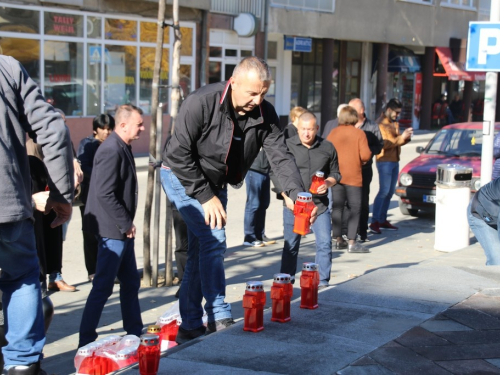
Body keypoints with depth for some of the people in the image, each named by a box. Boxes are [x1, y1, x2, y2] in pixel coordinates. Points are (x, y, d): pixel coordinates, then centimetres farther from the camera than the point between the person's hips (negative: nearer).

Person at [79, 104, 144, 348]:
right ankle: (86, 341, 1)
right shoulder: (111, 150, -19)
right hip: (113, 230, -10)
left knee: (131, 283, 17)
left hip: (122, 230, 10)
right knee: (103, 287, -5)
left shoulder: (122, 148, 12)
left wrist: (128, 224, 13)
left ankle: (134, 333, 27)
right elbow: (104, 194, -24)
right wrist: (126, 224, -18)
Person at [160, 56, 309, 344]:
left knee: (200, 251, 9)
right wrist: (205, 196, -24)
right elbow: (179, 154, -25)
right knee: (213, 239, -19)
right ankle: (220, 320, -11)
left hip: (215, 183, 6)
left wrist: (297, 194, -31)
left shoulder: (265, 114, -11)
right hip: (182, 177, -6)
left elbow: (280, 156, -15)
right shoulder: (202, 103, -27)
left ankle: (190, 327, 17)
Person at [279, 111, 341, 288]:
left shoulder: (327, 148, 2)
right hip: (293, 204, -1)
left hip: (319, 204, 1)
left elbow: (335, 173, 12)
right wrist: (286, 197, -9)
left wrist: (328, 183, -10)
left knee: (324, 243, -2)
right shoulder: (287, 146, -3)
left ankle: (323, 282, 9)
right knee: (291, 245, 7)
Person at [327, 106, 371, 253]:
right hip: (353, 176, -3)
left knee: (337, 207, 11)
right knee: (355, 208, 0)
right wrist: (364, 160, 8)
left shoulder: (333, 132, 1)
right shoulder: (359, 133, -7)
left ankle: (339, 240, 13)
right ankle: (351, 243, -6)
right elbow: (365, 155, -14)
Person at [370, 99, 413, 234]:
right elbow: (385, 143, -19)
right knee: (384, 191, -12)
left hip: (394, 161, 9)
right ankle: (374, 222, -10)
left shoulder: (394, 123, 18)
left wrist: (406, 137, 2)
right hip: (385, 161, -9)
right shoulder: (381, 123, -11)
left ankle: (382, 219, 17)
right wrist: (401, 137, -22)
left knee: (390, 192, 10)